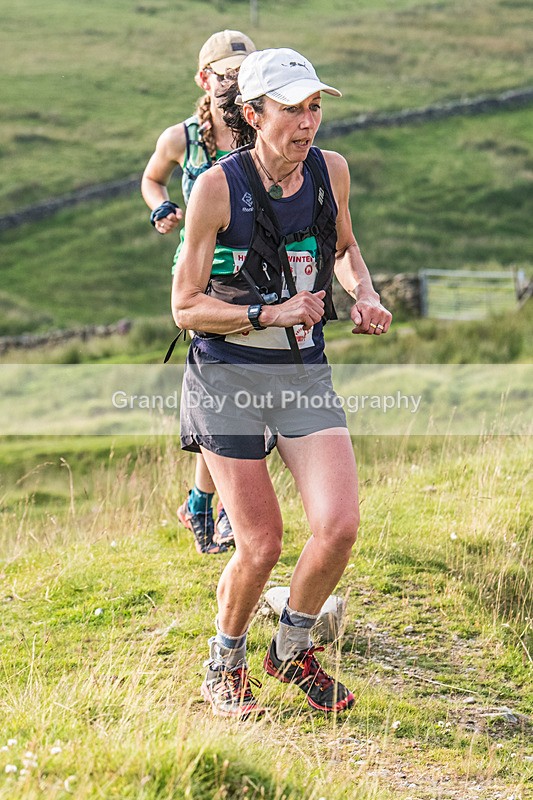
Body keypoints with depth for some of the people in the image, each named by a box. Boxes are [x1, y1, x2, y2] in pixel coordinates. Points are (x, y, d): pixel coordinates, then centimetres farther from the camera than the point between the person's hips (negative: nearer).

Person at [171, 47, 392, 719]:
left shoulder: (331, 171, 1)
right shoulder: (217, 188, -12)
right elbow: (186, 307, -8)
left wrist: (365, 295, 3)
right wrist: (270, 314, -18)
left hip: (305, 373, 4)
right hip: (227, 378, -4)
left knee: (339, 525, -10)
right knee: (260, 545, -3)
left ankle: (291, 651, 18)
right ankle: (223, 668, 26)